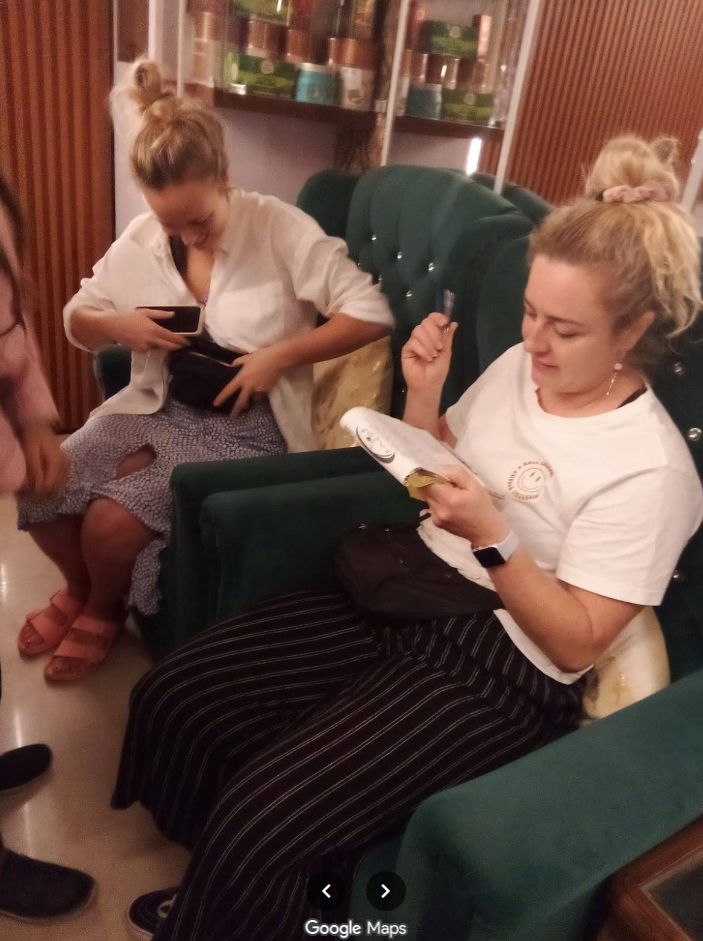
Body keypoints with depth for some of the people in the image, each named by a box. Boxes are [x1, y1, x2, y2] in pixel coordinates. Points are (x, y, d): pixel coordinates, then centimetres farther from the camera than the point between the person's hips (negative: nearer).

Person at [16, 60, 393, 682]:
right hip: (155, 407, 6)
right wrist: (119, 326, -11)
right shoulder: (139, 239, 1)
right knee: (38, 495, -12)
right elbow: (77, 319, 12)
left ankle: (104, 611, 16)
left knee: (112, 518, -22)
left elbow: (372, 313, -14)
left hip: (246, 425, -5)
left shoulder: (281, 228, -13)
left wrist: (281, 356, -22)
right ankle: (81, 588, 23)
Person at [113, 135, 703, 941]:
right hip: (407, 592, 7)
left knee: (259, 816, -20)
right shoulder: (518, 366, 4)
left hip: (498, 668, -6)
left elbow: (578, 643, -14)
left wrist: (492, 537, -27)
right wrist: (422, 393, -5)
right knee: (172, 696, -1)